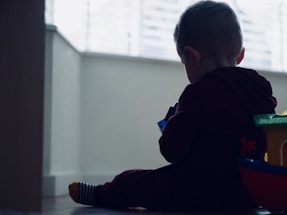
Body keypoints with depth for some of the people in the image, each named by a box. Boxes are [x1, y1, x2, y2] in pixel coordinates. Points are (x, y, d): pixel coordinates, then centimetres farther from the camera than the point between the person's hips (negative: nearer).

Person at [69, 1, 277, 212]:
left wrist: (174, 122, 5)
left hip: (199, 194, -7)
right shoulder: (261, 90, 2)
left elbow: (172, 150, -17)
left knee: (130, 181, 14)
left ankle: (97, 194, 38)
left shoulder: (201, 94, -21)